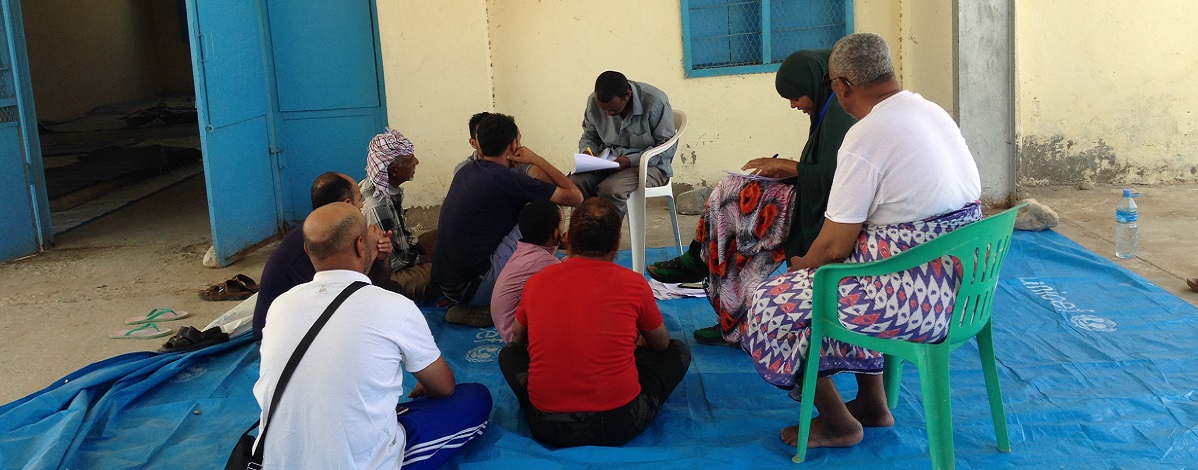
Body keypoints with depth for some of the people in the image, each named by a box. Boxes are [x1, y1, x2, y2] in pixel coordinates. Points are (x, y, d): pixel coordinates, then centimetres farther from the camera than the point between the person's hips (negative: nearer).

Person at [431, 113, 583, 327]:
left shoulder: (465, 172, 11)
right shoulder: (507, 180, -13)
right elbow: (575, 196, -8)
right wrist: (537, 160, 0)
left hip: (446, 285, 9)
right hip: (472, 288, -9)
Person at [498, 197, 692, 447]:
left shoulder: (536, 282, 1)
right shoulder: (634, 284, -5)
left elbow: (517, 337, 22)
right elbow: (661, 344, 14)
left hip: (547, 428, 2)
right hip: (620, 425, -2)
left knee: (509, 353, 29)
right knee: (678, 351, 19)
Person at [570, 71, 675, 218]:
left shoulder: (656, 103, -15)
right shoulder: (594, 101, 0)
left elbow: (667, 149, -11)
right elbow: (589, 136, 17)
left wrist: (630, 161, -22)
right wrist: (587, 152, -8)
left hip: (649, 165, -5)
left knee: (610, 189, -35)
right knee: (575, 181, -26)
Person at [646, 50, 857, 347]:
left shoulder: (840, 113, -19)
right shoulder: (831, 109, 13)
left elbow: (831, 178, -26)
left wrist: (787, 166, -13)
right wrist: (787, 169, 4)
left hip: (823, 214, -11)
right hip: (817, 204, 11)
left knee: (732, 194, -10)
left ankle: (699, 262, 10)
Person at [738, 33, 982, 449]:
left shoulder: (867, 134, -18)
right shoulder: (933, 112, 8)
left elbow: (835, 247, -15)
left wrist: (800, 266, 7)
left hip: (917, 297, -9)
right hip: (959, 283, 9)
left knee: (771, 306, 4)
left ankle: (837, 423, 18)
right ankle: (872, 403, 34)